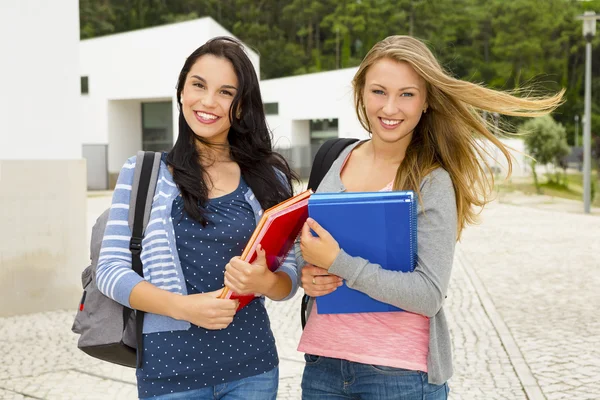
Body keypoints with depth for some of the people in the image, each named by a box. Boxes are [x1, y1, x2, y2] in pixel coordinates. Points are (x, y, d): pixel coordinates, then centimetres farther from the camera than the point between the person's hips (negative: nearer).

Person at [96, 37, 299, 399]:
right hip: (170, 371, -1)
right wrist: (184, 306, -20)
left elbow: (289, 279, 3)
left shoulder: (268, 178, 2)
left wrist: (263, 281, -20)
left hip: (252, 368, 2)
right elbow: (110, 269, -5)